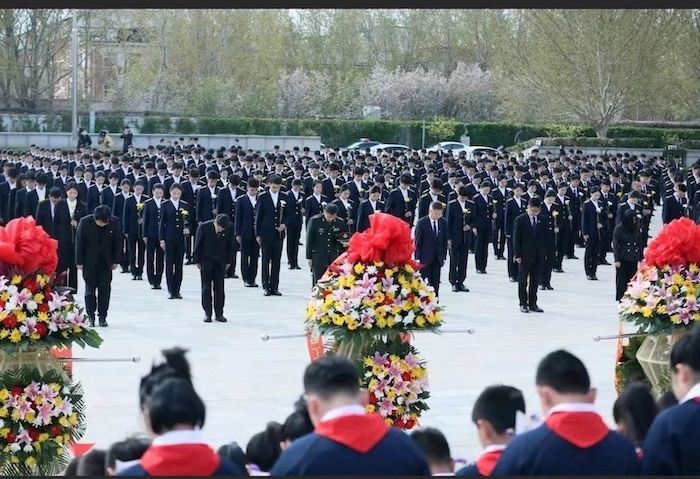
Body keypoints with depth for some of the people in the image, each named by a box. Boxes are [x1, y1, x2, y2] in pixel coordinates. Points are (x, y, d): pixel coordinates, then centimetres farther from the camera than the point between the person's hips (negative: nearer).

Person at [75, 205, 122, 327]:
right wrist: (79, 262, -5)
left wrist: (115, 261, 1)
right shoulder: (85, 222, -15)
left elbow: (117, 242, 0)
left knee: (105, 289, 2)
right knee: (90, 288, 4)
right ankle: (90, 316, 12)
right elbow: (79, 242, -7)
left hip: (106, 262, 1)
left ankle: (102, 317, 9)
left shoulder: (115, 222, -11)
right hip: (90, 262, -1)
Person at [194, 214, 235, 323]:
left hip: (220, 262, 2)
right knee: (206, 288, 1)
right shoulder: (204, 227, -17)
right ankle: (207, 313, 7)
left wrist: (228, 261, 3)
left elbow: (230, 245, 2)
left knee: (219, 288, 1)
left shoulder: (230, 228, -11)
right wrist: (197, 260, -4)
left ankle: (219, 314, 7)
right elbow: (198, 245, -7)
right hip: (206, 261, -2)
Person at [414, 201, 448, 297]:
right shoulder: (421, 223, -9)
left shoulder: (443, 222, 3)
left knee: (435, 282, 6)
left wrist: (443, 256, 6)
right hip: (425, 258, -4)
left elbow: (445, 241, 9)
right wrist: (417, 258, -9)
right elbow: (417, 242, -7)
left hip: (437, 258, 4)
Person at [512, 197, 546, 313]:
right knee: (523, 281, 5)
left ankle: (533, 304, 15)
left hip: (538, 256, 4)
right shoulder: (520, 220, -7)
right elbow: (516, 239, -7)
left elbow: (545, 237, 10)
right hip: (525, 256, -4)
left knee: (535, 281, 8)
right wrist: (517, 255, -11)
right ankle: (523, 304, 12)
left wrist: (544, 253, 3)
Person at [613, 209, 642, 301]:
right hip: (623, 260, -3)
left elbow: (640, 244, 12)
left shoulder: (636, 228, 6)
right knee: (622, 280, 2)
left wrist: (640, 258, 8)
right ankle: (621, 299, 10)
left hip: (634, 260, 3)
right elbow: (615, 245, -6)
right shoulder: (619, 229, -6)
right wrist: (617, 259, -11)